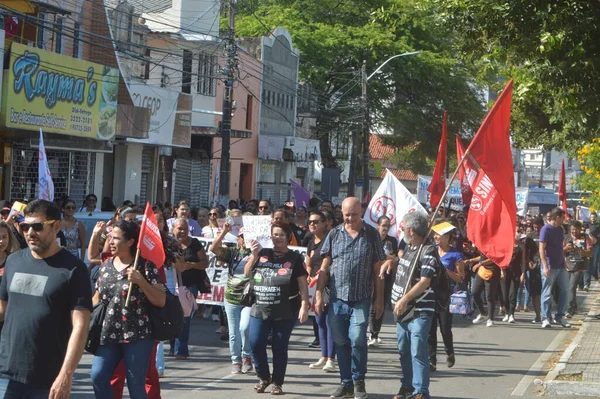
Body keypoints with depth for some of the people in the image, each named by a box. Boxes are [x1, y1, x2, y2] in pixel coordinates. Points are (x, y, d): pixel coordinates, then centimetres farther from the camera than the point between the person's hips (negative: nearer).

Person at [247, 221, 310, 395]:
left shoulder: (294, 258, 0)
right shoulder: (263, 254, 9)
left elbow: (302, 284, -2)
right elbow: (247, 274, 8)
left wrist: (304, 306, -11)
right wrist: (254, 256, -5)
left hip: (285, 312, -3)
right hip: (260, 309, 3)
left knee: (280, 348, 2)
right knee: (255, 344, -4)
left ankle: (277, 383, 14)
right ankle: (264, 377, 17)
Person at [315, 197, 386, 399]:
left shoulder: (371, 234, 2)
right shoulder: (334, 234, 6)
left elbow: (378, 269, 3)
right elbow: (325, 267, 8)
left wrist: (379, 299, 1)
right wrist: (318, 295, 1)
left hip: (361, 299, -2)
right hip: (336, 298, 2)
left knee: (357, 339, -12)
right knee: (340, 342, 7)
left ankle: (358, 382, 4)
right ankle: (346, 382, 18)